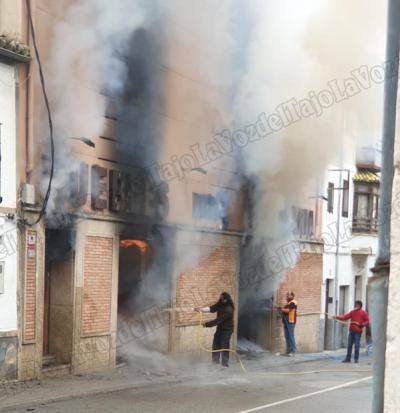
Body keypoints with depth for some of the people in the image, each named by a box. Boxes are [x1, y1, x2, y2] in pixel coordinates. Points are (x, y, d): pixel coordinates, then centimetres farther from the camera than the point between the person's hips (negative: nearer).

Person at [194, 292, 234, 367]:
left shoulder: (228, 310, -28)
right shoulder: (220, 304, -2)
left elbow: (218, 320, -28)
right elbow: (212, 308, -12)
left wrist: (207, 324, -25)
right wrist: (201, 309, -26)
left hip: (226, 329, -8)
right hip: (220, 328, 8)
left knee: (224, 346, -5)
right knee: (216, 344, 12)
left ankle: (225, 364, 4)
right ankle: (215, 361, 25)